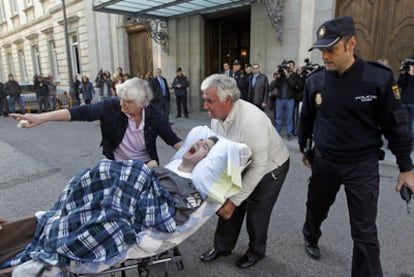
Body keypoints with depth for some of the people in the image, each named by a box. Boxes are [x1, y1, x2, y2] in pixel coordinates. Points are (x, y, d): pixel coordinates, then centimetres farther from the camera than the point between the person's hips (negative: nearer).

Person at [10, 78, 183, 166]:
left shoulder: (153, 114, -17)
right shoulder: (112, 106, -19)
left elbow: (172, 139, -11)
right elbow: (82, 112, -26)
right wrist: (42, 118, -34)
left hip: (146, 164, 0)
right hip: (117, 165, 0)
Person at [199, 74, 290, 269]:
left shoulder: (251, 121, -38)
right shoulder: (216, 114, -15)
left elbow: (259, 167, -33)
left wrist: (234, 201, -29)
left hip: (269, 168, -6)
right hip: (243, 166, 6)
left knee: (256, 213, 6)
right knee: (228, 203, 10)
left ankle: (256, 252, 35)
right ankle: (222, 246, 34)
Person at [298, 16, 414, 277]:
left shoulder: (379, 78, -14)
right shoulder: (315, 80, -6)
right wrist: (304, 147, 18)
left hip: (364, 166, -2)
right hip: (325, 161, 3)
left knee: (365, 232, 3)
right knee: (316, 209, 22)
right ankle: (311, 239, 53)